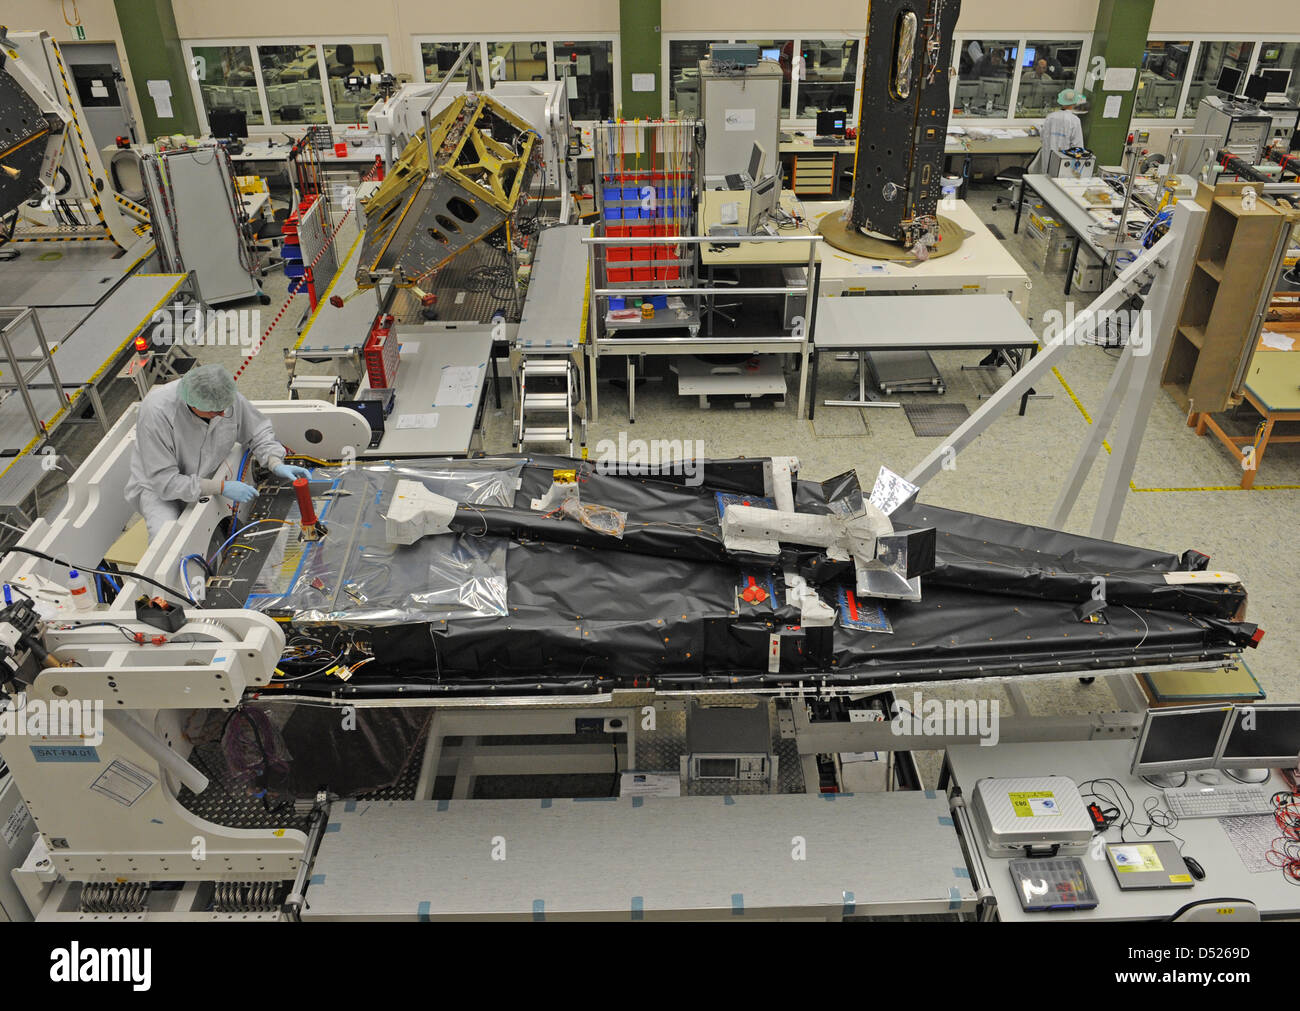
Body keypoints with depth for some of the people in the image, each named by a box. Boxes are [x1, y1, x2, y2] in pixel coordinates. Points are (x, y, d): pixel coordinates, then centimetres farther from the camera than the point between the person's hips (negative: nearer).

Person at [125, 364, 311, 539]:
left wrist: (276, 464, -16)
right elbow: (164, 481, -29)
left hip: (210, 477, 5)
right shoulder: (157, 412, -32)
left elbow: (258, 433, 1)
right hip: (158, 488, -5)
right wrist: (221, 487, -34)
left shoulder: (229, 397, -19)